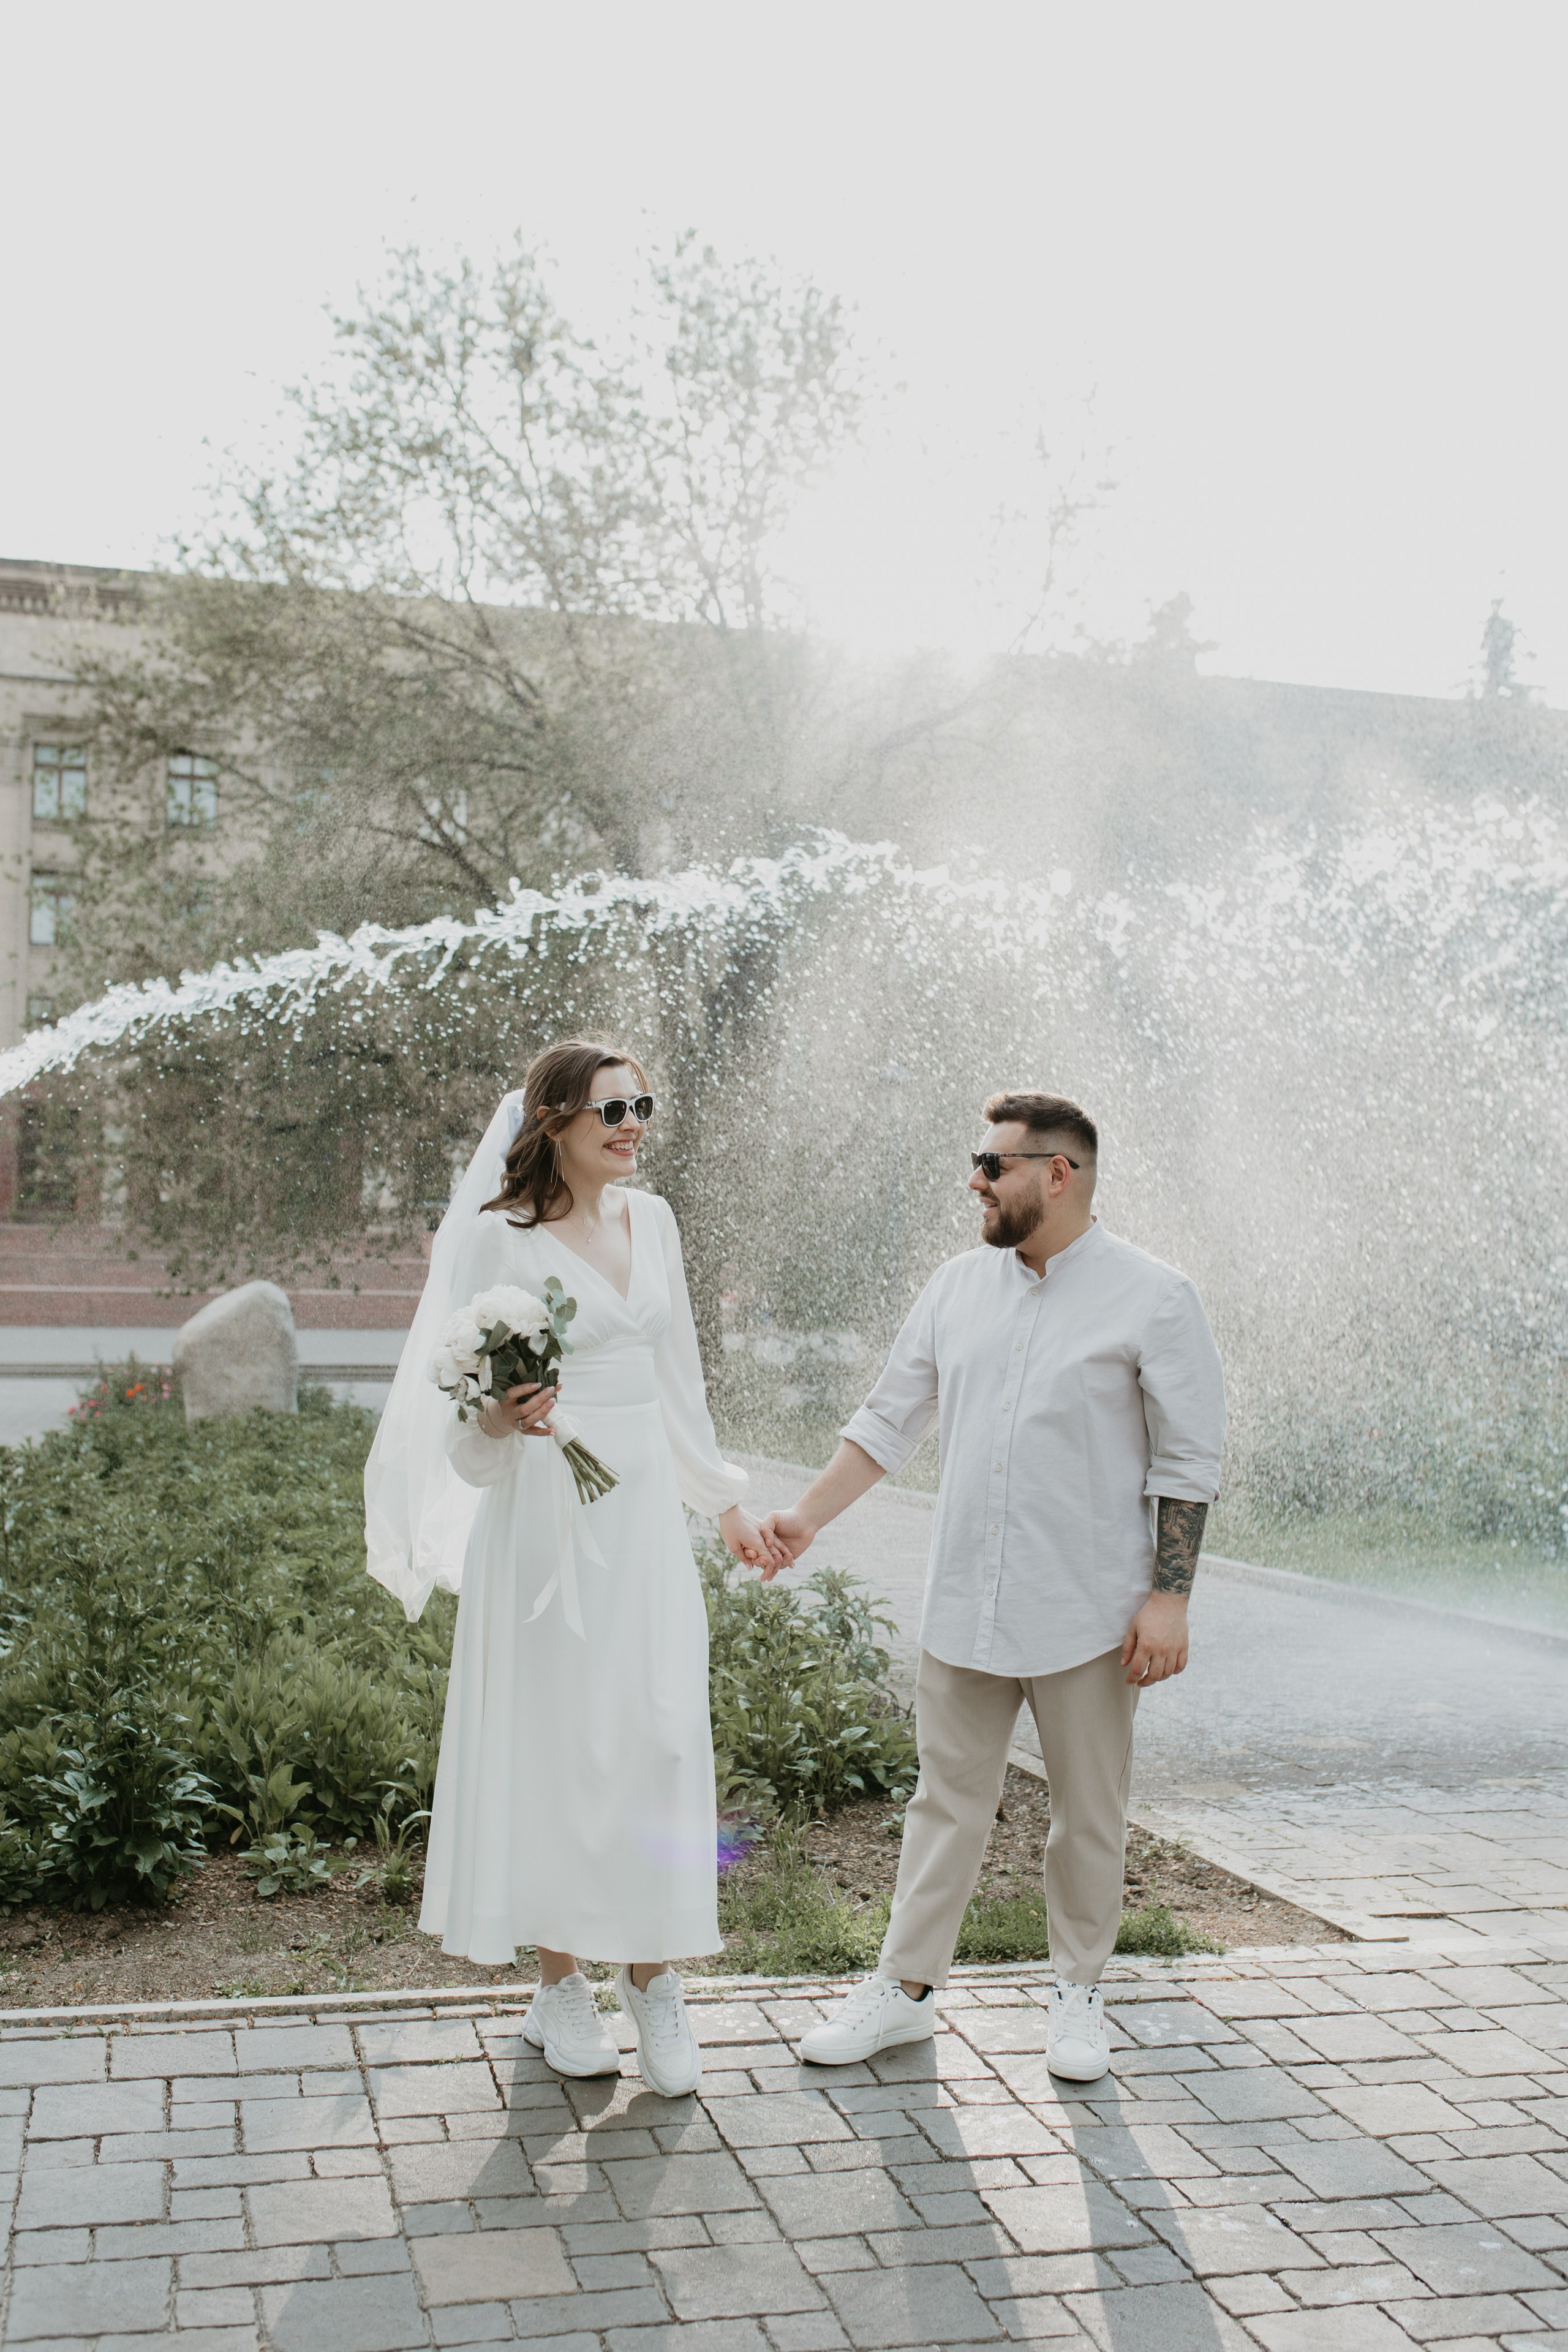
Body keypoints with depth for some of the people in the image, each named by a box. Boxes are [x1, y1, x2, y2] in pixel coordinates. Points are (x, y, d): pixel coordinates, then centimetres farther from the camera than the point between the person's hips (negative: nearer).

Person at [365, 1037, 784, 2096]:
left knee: (661, 1737, 3)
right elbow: (461, 1408, -7)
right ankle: (560, 1982, 19)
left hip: (646, 1510, 5)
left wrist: (725, 1498, 21)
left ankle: (654, 1983, 15)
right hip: (549, 1512, -5)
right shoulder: (499, 1235, -8)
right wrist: (499, 1421, -30)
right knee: (555, 1738, 3)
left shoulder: (651, 1218, 10)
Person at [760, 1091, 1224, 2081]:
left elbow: (1188, 1465, -7)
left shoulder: (1154, 1298, -8)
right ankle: (906, 1989, 23)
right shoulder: (961, 1285, 6)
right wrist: (808, 1516, 6)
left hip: (1088, 1612, -4)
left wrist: (1170, 1599, -12)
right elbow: (891, 1420, 12)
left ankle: (1079, 1996, 29)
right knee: (949, 1801, 11)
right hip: (965, 1606, 4)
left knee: (1089, 1815, 11)